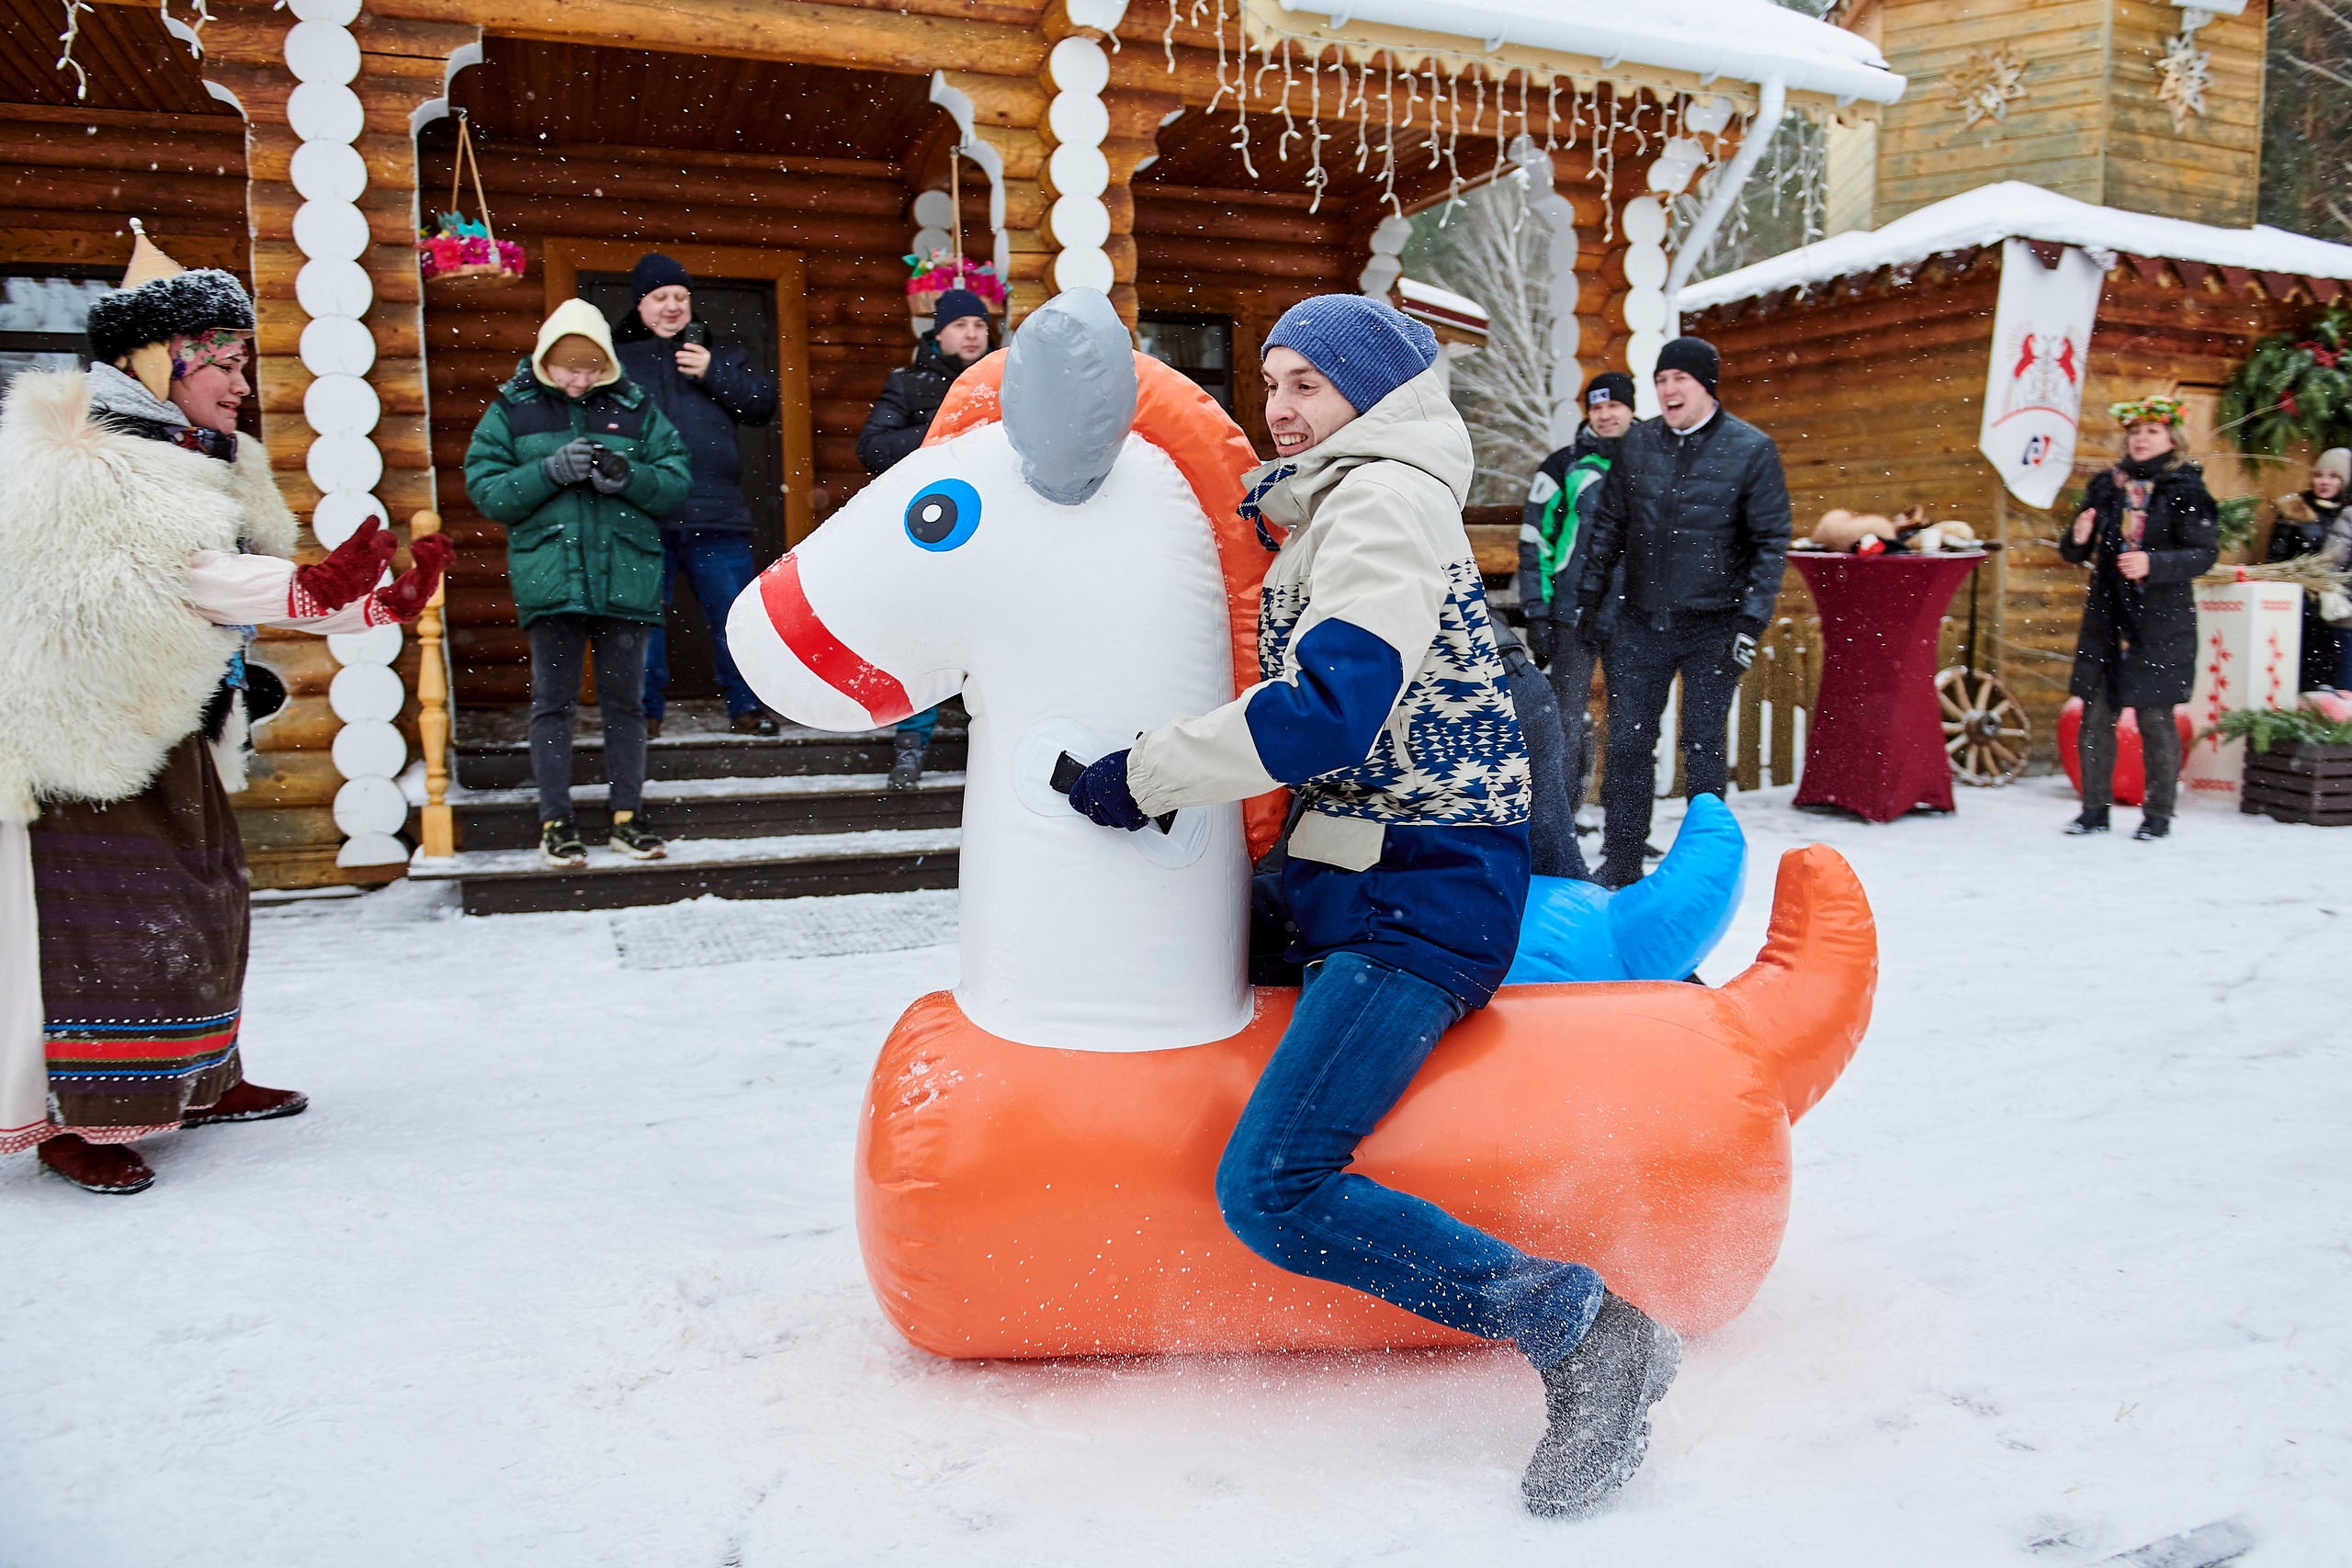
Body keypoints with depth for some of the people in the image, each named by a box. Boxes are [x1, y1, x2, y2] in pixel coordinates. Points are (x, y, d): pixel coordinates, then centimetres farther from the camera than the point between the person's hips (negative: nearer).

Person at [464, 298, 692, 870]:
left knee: (624, 699, 8)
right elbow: (486, 490, -1)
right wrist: (550, 471, -16)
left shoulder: (635, 408, 7)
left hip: (626, 575, 1)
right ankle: (555, 821, 11)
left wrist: (627, 475, -15)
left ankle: (628, 814, 18)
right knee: (553, 699, 3)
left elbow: (677, 482, 4)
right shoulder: (513, 409, 4)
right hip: (549, 575, -1)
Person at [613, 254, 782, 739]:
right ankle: (645, 709, 14)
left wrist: (714, 373, -4)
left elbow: (763, 402, 6)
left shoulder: (720, 351, 17)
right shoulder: (615, 356, 10)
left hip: (716, 514, 1)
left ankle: (745, 705, 12)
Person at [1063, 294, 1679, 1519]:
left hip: (1418, 899, -11)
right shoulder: (1324, 512, 20)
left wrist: (1146, 774, -19)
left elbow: (1329, 708, -26)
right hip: (1359, 878, 11)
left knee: (1271, 1188, -19)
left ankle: (1582, 1329, -12)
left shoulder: (1384, 501, -12)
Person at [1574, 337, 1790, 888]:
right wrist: (1589, 596, 12)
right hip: (1641, 622, 3)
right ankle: (1618, 865, 14)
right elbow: (1608, 524, 14)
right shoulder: (1636, 443, 4)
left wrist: (1751, 621, -11)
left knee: (1705, 746, 2)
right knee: (1628, 743, 4)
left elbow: (1770, 541, -4)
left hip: (1713, 625, -3)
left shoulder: (1752, 449, -5)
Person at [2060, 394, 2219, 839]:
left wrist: (2154, 563, -22)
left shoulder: (2184, 490, -1)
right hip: (2106, 616, 4)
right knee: (2096, 714, 3)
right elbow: (2073, 553, 14)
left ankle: (2158, 814, 8)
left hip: (2161, 621, -4)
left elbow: (2205, 552, -8)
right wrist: (2077, 538, -8)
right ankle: (2095, 810, 12)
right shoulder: (2106, 486, 11)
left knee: (2155, 717, -3)